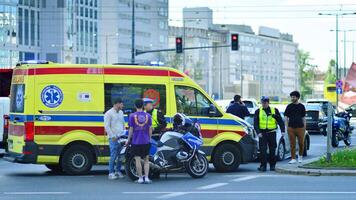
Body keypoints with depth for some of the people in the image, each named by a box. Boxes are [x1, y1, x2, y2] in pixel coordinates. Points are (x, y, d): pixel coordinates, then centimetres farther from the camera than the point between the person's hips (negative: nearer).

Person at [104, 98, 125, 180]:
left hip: (121, 137, 7)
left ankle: (118, 171, 16)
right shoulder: (109, 113, -7)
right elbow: (107, 126, -10)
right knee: (113, 156, -9)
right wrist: (113, 136, -14)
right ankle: (111, 173, -4)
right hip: (113, 138, -7)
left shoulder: (121, 112, 15)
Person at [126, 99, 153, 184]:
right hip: (146, 141, 2)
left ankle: (140, 178, 5)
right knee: (146, 160, 11)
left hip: (136, 141, -2)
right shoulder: (148, 116, 0)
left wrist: (128, 140, 5)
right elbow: (150, 129, 1)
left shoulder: (132, 116, -6)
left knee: (138, 160, 4)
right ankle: (146, 178, 3)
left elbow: (131, 129, -5)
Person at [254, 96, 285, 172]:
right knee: (263, 150, -8)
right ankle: (263, 166, -8)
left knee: (272, 150, 5)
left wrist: (283, 130, -7)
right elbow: (255, 123, 2)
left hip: (271, 133, 0)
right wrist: (258, 132, -11)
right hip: (262, 133, 0)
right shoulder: (258, 111, 7)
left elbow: (280, 121, 6)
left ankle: (272, 165, 15)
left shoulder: (275, 110, 6)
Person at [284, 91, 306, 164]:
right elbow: (286, 117, 10)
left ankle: (300, 156, 22)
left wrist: (304, 127, 7)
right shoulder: (289, 106, 8)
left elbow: (303, 118, 12)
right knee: (292, 144, -1)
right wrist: (287, 126, 2)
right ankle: (293, 159, 3)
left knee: (301, 143, 0)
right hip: (291, 128, 0)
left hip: (300, 127, 0)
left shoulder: (301, 106, 9)